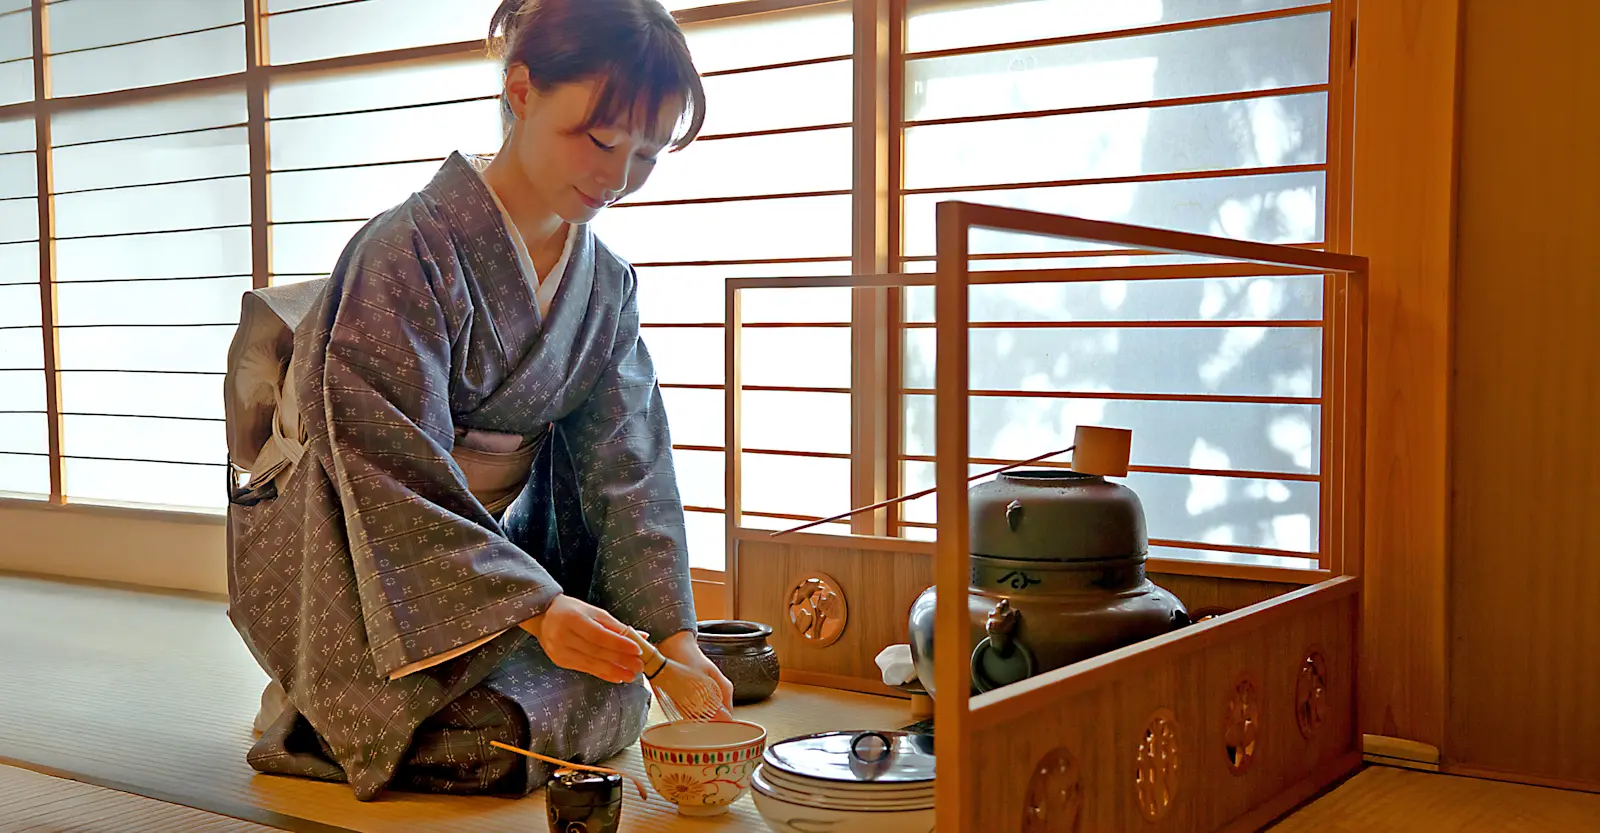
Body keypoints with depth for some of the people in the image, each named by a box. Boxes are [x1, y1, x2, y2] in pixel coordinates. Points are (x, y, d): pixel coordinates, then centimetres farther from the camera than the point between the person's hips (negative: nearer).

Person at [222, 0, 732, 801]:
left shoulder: (607, 284, -1)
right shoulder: (410, 252, -23)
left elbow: (626, 468, -3)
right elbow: (392, 471, -26)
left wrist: (673, 634, -14)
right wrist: (535, 608, -31)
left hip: (497, 540, 7)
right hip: (355, 557, -7)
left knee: (612, 702, -4)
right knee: (497, 734, -22)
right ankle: (323, 720, 6)